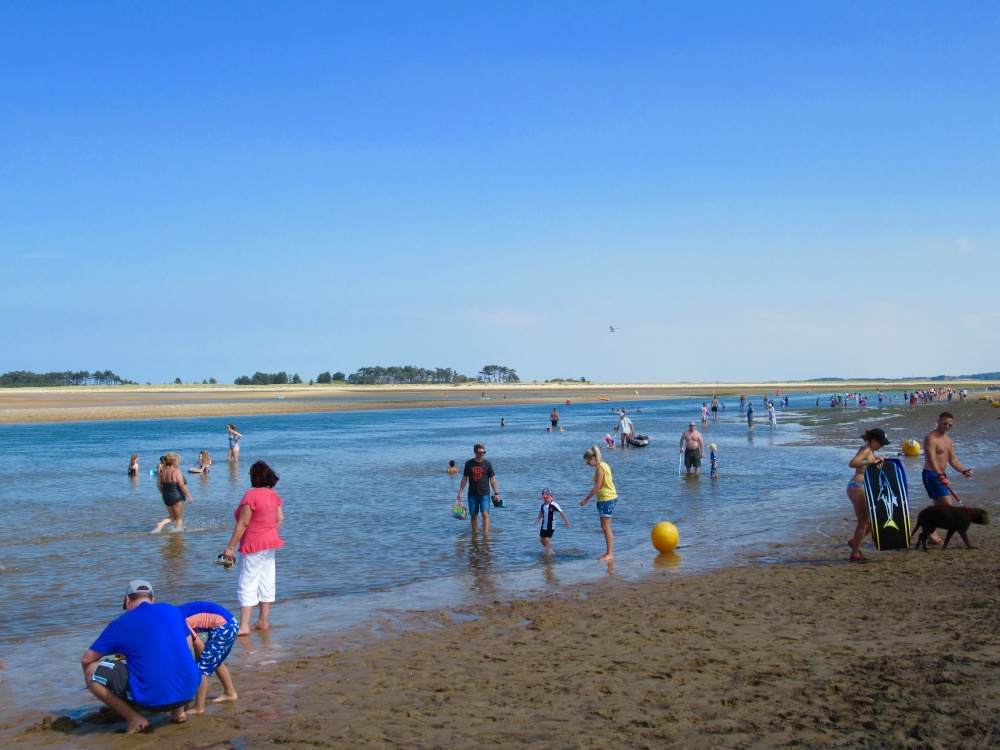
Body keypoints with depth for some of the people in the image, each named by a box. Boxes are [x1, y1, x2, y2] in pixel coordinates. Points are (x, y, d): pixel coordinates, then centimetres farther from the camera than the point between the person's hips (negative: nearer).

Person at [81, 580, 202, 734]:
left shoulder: (120, 625, 2)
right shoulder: (173, 611, 11)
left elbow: (86, 660, 6)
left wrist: (91, 680, 26)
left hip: (152, 699, -5)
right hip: (189, 691, 5)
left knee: (92, 672, 6)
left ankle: (134, 718, 2)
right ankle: (178, 709, 17)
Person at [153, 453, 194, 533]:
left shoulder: (163, 471, 6)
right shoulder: (176, 471, -15)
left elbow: (159, 485, 10)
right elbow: (182, 485, -19)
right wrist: (189, 496, -15)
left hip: (166, 497, 7)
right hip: (177, 497, -7)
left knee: (172, 517, 20)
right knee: (179, 518, 8)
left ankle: (161, 524, -1)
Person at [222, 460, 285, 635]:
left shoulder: (251, 495, -18)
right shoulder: (273, 495, 5)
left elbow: (243, 523, -18)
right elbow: (280, 519, 9)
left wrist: (231, 547, -14)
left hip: (254, 545, -8)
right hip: (271, 542, 8)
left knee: (247, 585, -5)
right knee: (266, 583, 13)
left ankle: (244, 626, -7)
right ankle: (263, 621, 20)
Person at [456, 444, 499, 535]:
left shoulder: (487, 464, -3)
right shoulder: (469, 464, 0)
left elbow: (492, 479, 3)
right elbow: (464, 478, 8)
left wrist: (496, 493, 1)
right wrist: (460, 492, 6)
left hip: (484, 494, -2)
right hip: (472, 494, 2)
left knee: (485, 514, -13)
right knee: (473, 515, 7)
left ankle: (485, 534, -13)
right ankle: (475, 533, 20)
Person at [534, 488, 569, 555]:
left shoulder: (553, 505, -18)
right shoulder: (543, 505, 1)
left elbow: (561, 512, -17)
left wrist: (566, 521, -18)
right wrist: (538, 518, -3)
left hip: (551, 526, -7)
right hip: (544, 525, 7)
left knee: (547, 539, -13)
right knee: (541, 539, 12)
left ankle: (548, 554, -3)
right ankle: (549, 550, 33)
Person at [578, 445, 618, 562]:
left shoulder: (599, 468, -16)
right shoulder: (603, 465, 13)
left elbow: (597, 487, -18)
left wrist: (586, 499, -13)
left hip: (607, 499, -10)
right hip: (609, 498, 10)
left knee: (606, 527, -8)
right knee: (605, 527, 12)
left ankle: (610, 554, -6)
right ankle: (609, 552, 17)